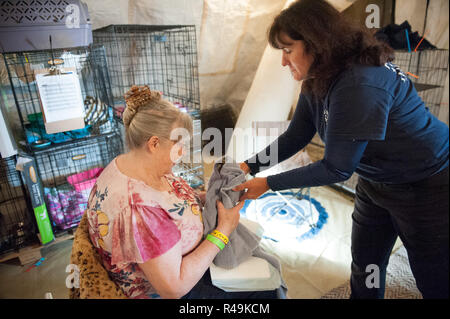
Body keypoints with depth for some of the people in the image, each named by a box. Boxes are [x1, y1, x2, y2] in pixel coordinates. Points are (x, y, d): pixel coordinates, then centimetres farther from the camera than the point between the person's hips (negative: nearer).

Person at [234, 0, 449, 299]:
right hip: (375, 182, 8)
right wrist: (249, 166, -8)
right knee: (364, 266, 20)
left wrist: (268, 184, -21)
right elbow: (295, 137, 1)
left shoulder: (360, 84, -34)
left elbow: (336, 169, -28)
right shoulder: (317, 83, -6)